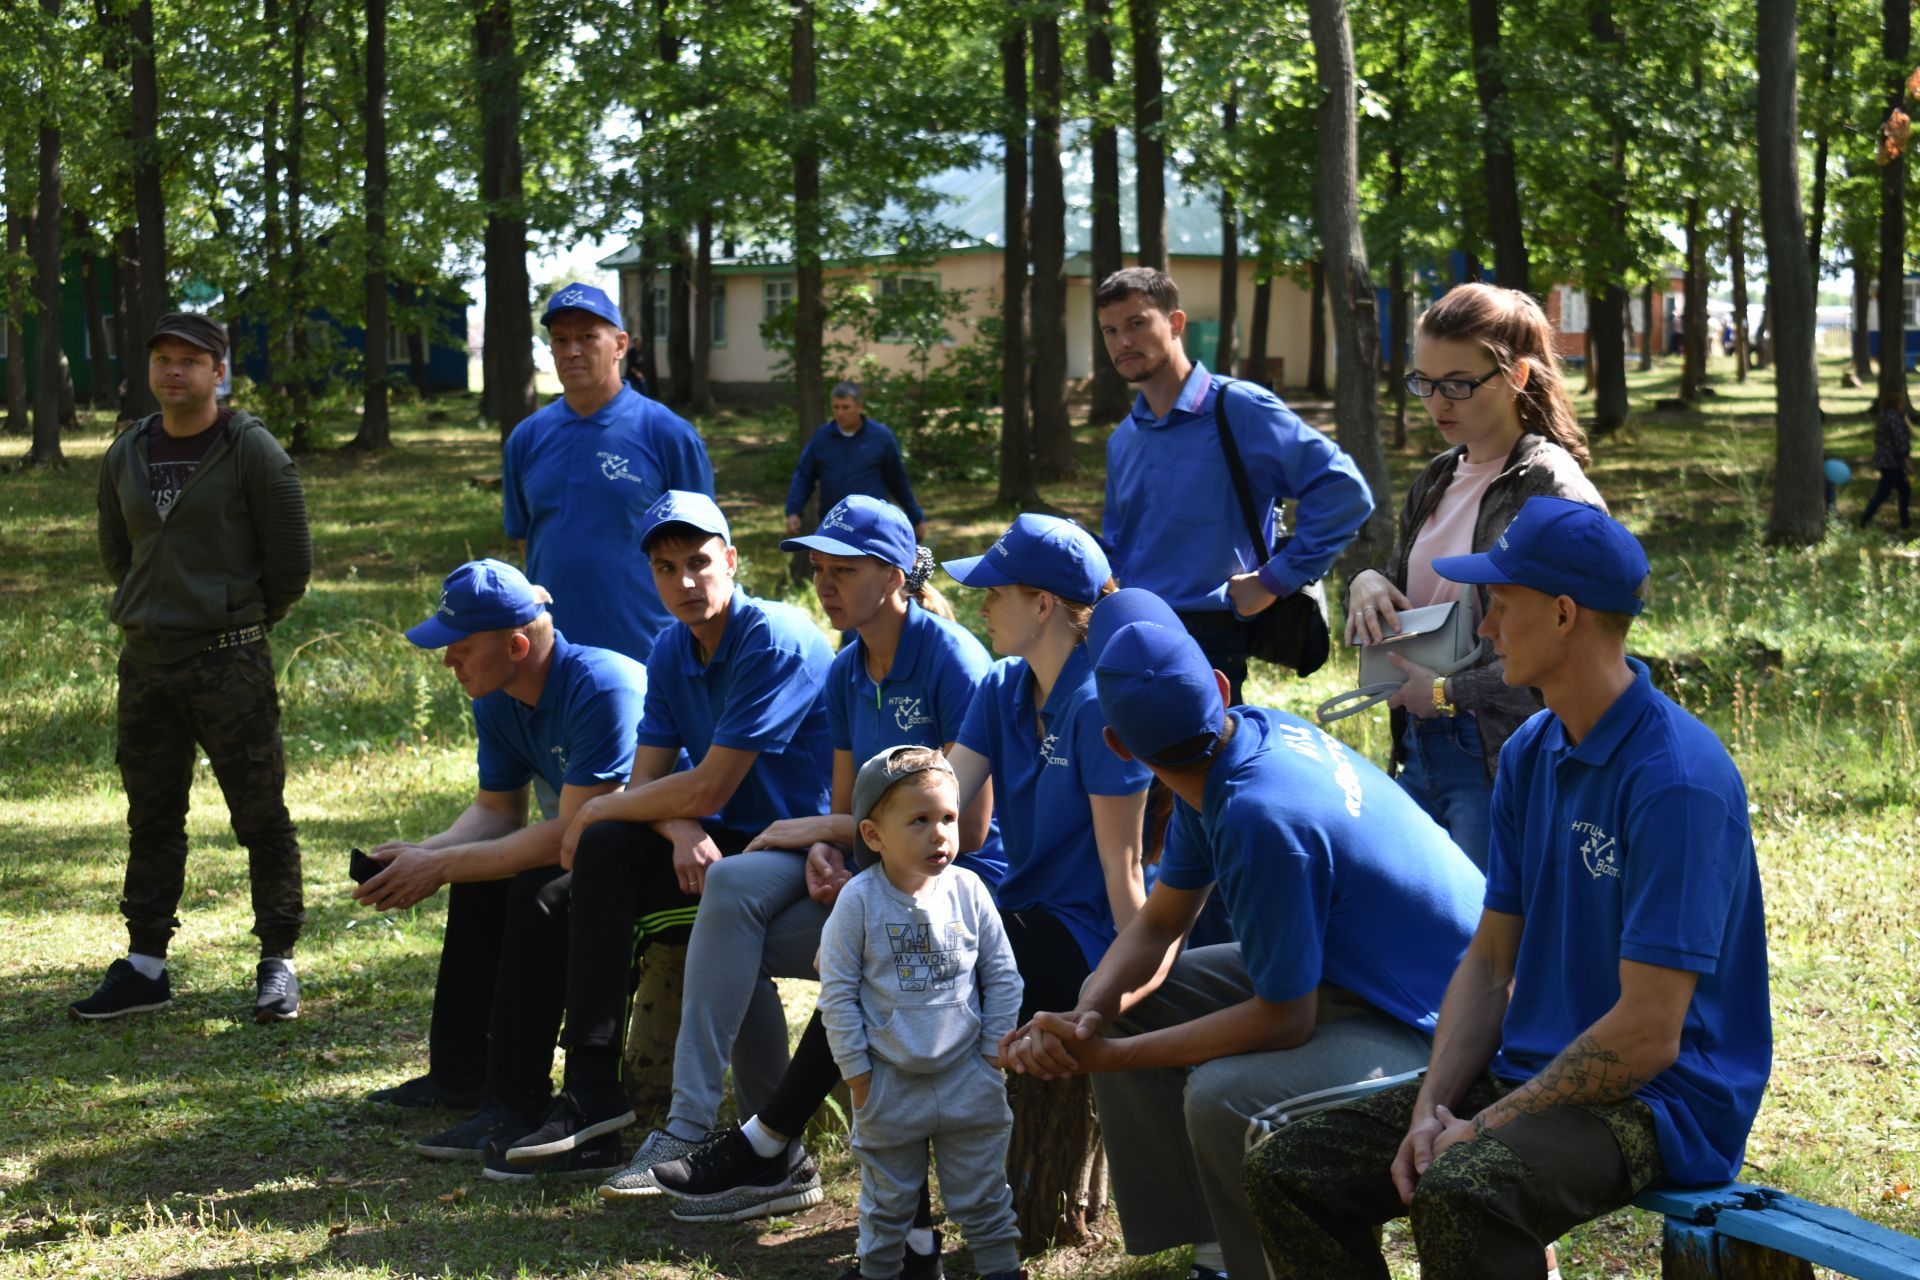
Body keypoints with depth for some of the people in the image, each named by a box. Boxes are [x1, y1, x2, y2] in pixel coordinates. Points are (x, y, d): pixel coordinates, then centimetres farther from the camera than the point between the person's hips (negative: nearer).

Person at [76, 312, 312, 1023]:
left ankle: (278, 963, 7)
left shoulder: (251, 451, -7)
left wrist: (242, 622, 5)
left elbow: (291, 560, -3)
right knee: (151, 821, 10)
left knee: (261, 818, -1)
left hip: (231, 663, -5)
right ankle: (144, 966, 16)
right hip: (146, 663, 5)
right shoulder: (125, 456, 9)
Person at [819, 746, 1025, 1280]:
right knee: (887, 1203, 15)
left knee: (983, 1196, 12)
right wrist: (857, 1072, -7)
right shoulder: (859, 901, -14)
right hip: (889, 1085, -1)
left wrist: (993, 1052, 0)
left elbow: (1002, 977, 3)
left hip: (969, 1079, 1)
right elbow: (837, 994, -8)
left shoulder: (967, 890, -7)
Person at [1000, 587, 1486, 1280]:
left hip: (1440, 1021, -10)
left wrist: (1108, 1056, -20)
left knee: (1222, 1098, -34)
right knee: (1113, 1001, 11)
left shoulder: (1260, 819, -32)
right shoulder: (1249, 731, -4)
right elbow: (1159, 924, 6)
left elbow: (1284, 1021, -24)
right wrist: (1090, 1016, -12)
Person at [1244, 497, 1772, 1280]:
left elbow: (1648, 1035, -23)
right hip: (1533, 1072, 9)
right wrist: (1432, 1108, -4)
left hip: (1659, 1102, -9)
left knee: (1459, 1194, -37)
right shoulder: (1531, 754, 9)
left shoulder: (1678, 780, -20)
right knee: (1287, 1170, -3)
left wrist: (1485, 1128, -16)